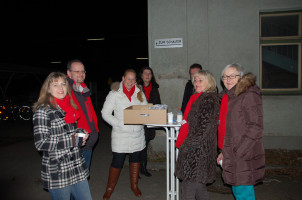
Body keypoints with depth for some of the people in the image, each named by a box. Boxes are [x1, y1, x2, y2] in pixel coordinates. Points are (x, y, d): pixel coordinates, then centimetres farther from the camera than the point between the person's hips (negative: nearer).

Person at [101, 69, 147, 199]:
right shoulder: (114, 93, -4)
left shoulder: (140, 93, 7)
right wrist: (119, 124, -16)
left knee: (136, 159, 14)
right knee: (117, 162, 0)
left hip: (137, 133, 4)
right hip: (121, 134, -4)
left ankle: (134, 185, 34)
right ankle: (109, 189, 22)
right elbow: (105, 113, -6)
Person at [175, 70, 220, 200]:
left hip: (199, 149, -9)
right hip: (193, 147, 9)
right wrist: (182, 143, 17)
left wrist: (189, 145, -19)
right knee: (198, 184, 18)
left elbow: (205, 127, -19)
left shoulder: (209, 99, -12)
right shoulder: (196, 98, 16)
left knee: (188, 184, -3)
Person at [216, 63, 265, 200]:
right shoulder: (226, 96, 13)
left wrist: (237, 152, -18)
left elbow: (256, 128, -16)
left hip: (245, 156, -8)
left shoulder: (249, 95, -11)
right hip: (231, 155, 8)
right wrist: (224, 151, 12)